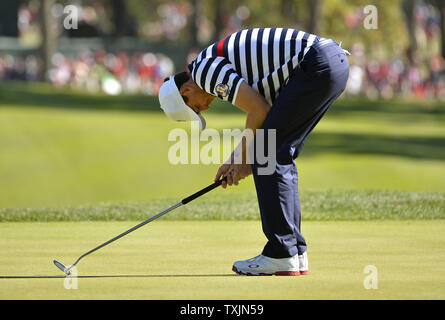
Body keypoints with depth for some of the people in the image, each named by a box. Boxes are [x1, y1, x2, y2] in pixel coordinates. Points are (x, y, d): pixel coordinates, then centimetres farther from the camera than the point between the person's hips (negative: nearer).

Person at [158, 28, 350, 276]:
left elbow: (260, 111, -9)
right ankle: (296, 252, 14)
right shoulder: (224, 60, 26)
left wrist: (244, 159, 6)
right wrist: (236, 160, 28)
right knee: (280, 157, 14)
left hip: (317, 66, -10)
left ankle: (282, 256, -5)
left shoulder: (204, 70, -4)